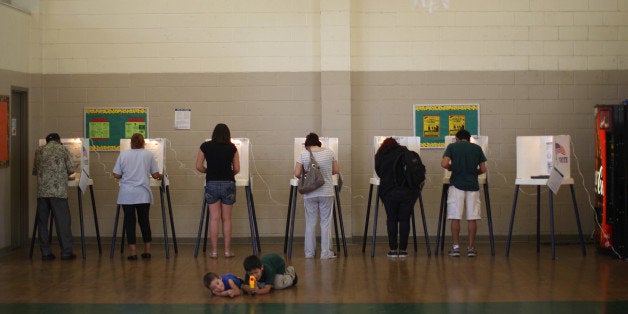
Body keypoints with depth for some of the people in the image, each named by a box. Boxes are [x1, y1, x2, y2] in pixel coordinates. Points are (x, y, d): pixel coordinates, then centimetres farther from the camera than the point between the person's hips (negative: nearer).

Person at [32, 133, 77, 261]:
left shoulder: (39, 150, 14)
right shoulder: (63, 149, 5)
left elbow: (34, 171, 20)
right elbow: (71, 169, 1)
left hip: (42, 191, 3)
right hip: (58, 191, -3)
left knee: (42, 222, 8)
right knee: (63, 221, 1)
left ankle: (45, 252, 8)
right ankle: (66, 252, 1)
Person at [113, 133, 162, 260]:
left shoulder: (123, 155, 3)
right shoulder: (148, 155, 3)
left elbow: (116, 175, 2)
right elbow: (155, 175, 4)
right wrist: (160, 176, 27)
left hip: (127, 194, -1)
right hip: (143, 194, 1)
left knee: (129, 221, 4)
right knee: (144, 220, 12)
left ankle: (133, 251, 2)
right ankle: (147, 250, 16)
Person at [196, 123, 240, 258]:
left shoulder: (205, 146, 1)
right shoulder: (232, 148, 1)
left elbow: (199, 166, 1)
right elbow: (236, 169, 3)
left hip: (211, 184, 0)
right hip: (228, 184, 0)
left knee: (214, 218, 3)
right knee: (226, 218, 7)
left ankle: (214, 251, 4)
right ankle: (227, 250, 10)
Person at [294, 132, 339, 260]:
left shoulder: (304, 154, -6)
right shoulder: (329, 152, -1)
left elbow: (297, 174, -7)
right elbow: (336, 171, 7)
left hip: (309, 194, 0)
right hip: (326, 192, 0)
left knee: (310, 222, 9)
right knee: (326, 222, 6)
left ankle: (309, 252, 15)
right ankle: (326, 253, 8)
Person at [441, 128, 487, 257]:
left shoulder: (452, 146, 4)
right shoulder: (477, 148, 9)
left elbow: (444, 164, -9)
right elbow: (483, 169, 8)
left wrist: (452, 168, 11)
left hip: (457, 185, -1)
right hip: (473, 185, 1)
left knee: (455, 217, 2)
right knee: (472, 218, 4)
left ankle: (456, 247, 1)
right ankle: (471, 248, 6)